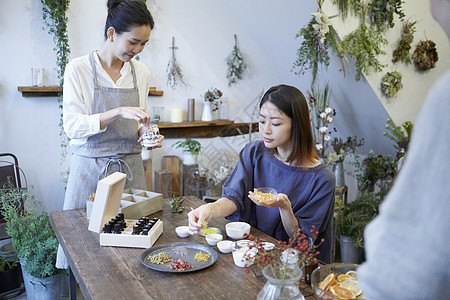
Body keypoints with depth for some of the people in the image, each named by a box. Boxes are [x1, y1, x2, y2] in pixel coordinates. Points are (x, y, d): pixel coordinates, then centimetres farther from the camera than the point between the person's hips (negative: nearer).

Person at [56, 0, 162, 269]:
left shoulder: (141, 72, 6)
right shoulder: (79, 69, -6)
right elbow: (73, 126, -13)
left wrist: (146, 135, -7)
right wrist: (119, 112, -25)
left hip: (130, 168, 4)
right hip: (90, 168, -3)